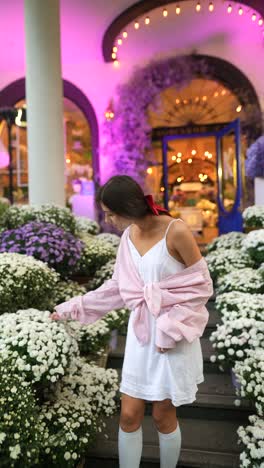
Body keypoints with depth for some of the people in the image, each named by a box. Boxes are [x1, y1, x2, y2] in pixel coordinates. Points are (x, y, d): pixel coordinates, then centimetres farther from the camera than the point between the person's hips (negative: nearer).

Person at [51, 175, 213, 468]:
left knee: (163, 416, 11)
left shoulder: (176, 231, -18)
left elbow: (201, 286, -12)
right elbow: (118, 286, 10)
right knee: (129, 416, 10)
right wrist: (75, 307, 10)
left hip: (175, 335, -5)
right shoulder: (129, 235, 1)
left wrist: (170, 328, -16)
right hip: (140, 332, 5)